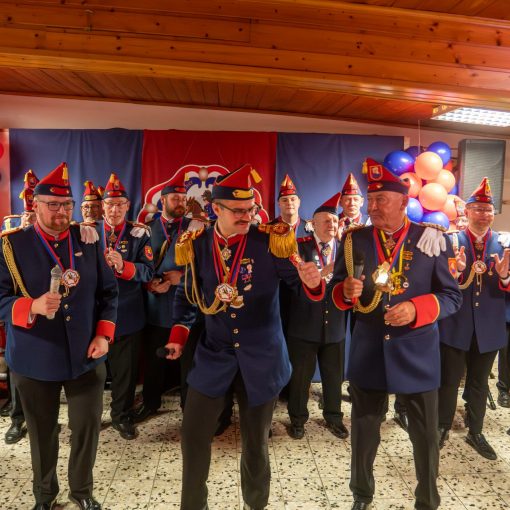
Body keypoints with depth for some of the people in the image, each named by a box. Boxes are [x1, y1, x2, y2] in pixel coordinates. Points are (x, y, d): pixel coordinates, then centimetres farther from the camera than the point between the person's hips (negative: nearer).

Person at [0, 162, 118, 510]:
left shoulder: (88, 239, 0)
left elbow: (109, 292, 3)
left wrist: (104, 334, -6)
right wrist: (32, 307, -27)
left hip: (86, 355, 2)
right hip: (34, 359, -1)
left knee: (88, 427, 12)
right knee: (42, 434, 16)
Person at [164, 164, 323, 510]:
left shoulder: (272, 242, -12)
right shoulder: (196, 245, -4)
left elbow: (300, 284, -10)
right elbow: (192, 296, 8)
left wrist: (312, 281, -33)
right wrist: (179, 335, -2)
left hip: (262, 356, -1)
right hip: (213, 354, 2)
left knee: (256, 442, 14)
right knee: (193, 435, 8)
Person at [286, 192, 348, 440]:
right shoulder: (300, 246, -4)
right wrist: (327, 270, -30)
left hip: (335, 324, 3)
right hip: (304, 324, -3)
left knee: (334, 374, 15)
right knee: (301, 374, 10)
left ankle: (333, 417, 36)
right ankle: (298, 418, 30)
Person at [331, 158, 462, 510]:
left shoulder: (433, 239, -7)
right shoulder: (355, 240, -1)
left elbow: (452, 295, -4)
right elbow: (338, 290, 4)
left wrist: (416, 309, -22)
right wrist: (346, 292, -20)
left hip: (417, 352, -1)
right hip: (369, 349, 2)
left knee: (426, 434, 14)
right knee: (364, 430, 16)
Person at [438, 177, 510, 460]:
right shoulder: (452, 242, -6)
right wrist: (457, 270, -31)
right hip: (456, 326, -2)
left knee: (479, 383, 17)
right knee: (449, 380, 10)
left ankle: (475, 432, 34)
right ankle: (443, 427, 29)